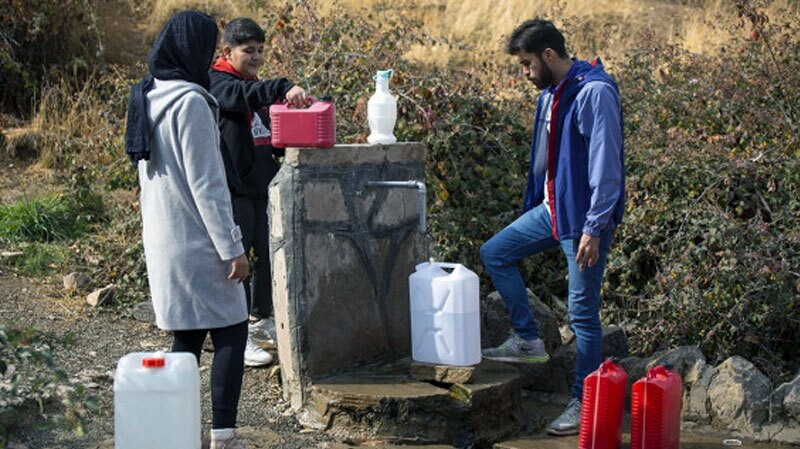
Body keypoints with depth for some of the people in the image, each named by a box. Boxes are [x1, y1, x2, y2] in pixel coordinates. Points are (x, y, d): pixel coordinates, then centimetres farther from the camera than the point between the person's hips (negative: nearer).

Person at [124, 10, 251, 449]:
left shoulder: (149, 98, 10)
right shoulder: (190, 101, -17)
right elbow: (206, 184, -18)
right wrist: (232, 248, -15)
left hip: (162, 241, 8)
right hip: (195, 243, -8)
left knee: (186, 337, 12)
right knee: (230, 332, -1)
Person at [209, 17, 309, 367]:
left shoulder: (259, 89, 18)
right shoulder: (218, 84, -8)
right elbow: (243, 95, -31)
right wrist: (284, 88, -46)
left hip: (263, 185, 9)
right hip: (233, 189, -9)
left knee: (270, 253, 14)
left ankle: (261, 321, 29)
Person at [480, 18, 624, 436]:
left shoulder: (594, 92, -19)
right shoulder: (550, 94, 9)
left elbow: (605, 165, -23)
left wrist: (594, 228, -24)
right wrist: (534, 204, 22)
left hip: (584, 217, -9)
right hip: (551, 209, 9)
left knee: (582, 312, -1)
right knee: (494, 252, 12)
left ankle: (583, 403, 10)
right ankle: (528, 340, 20)